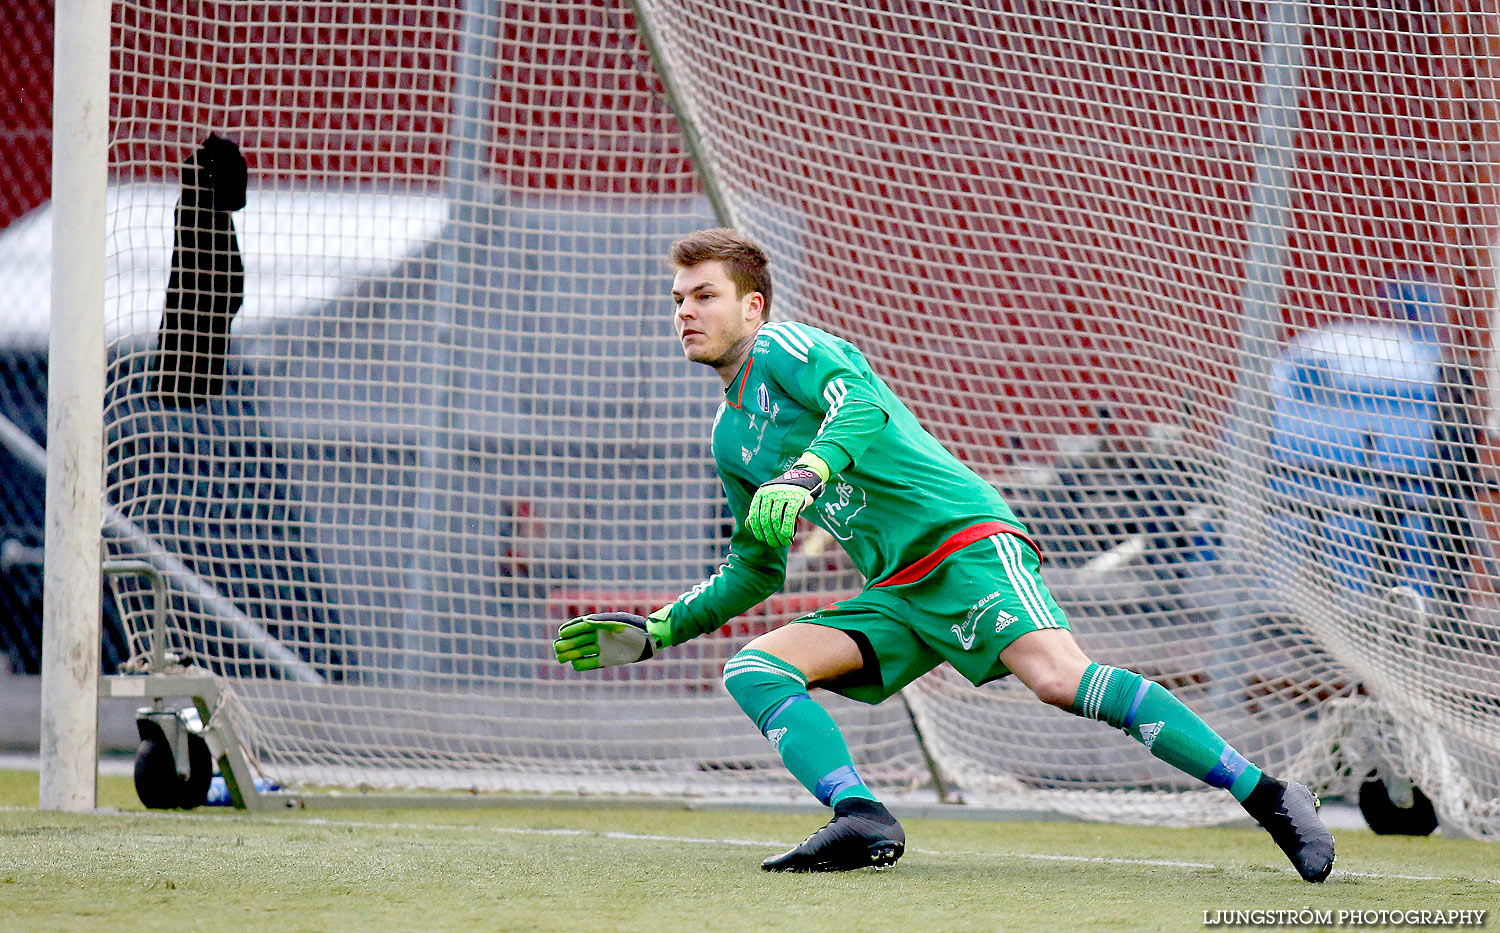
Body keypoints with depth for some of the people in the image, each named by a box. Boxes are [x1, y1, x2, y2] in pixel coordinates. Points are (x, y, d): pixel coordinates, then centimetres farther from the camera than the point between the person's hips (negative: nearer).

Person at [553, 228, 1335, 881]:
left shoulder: (785, 347, 1)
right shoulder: (730, 438, 25)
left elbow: (862, 405, -21)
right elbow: (757, 571, 34)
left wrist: (806, 475, -37)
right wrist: (656, 632, 30)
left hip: (967, 541, -8)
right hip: (896, 600, 9)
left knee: (1060, 678, -30)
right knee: (753, 668, -10)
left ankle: (1267, 797, -30)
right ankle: (863, 820, -29)